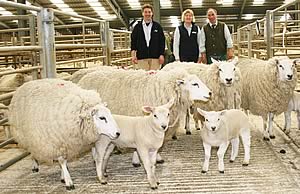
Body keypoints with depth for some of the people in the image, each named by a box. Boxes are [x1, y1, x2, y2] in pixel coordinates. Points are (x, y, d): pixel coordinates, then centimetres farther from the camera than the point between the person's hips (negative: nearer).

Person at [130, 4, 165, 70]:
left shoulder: (157, 26, 12)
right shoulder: (137, 27, 12)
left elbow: (162, 41, 9)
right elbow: (133, 42, 8)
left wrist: (161, 55, 0)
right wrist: (133, 55, -2)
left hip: (155, 57, 0)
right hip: (141, 57, 0)